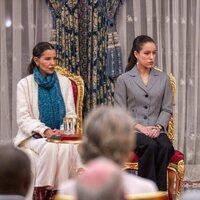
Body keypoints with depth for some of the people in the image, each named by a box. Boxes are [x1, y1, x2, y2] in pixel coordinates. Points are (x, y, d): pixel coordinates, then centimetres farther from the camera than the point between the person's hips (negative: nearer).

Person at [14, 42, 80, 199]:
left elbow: (70, 113, 7)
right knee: (49, 147, -35)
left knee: (68, 148, -32)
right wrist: (44, 131, -21)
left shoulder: (64, 82, 9)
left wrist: (63, 131, -14)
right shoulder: (25, 84, 0)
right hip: (33, 136, -2)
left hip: (60, 135, 2)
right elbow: (23, 118, -6)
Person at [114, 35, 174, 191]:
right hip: (131, 130, -2)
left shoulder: (163, 78, 13)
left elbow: (167, 109, 10)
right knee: (150, 146, -35)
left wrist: (158, 126, -9)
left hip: (156, 130, 2)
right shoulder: (124, 80, 5)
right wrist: (140, 127, -13)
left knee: (166, 147, -32)